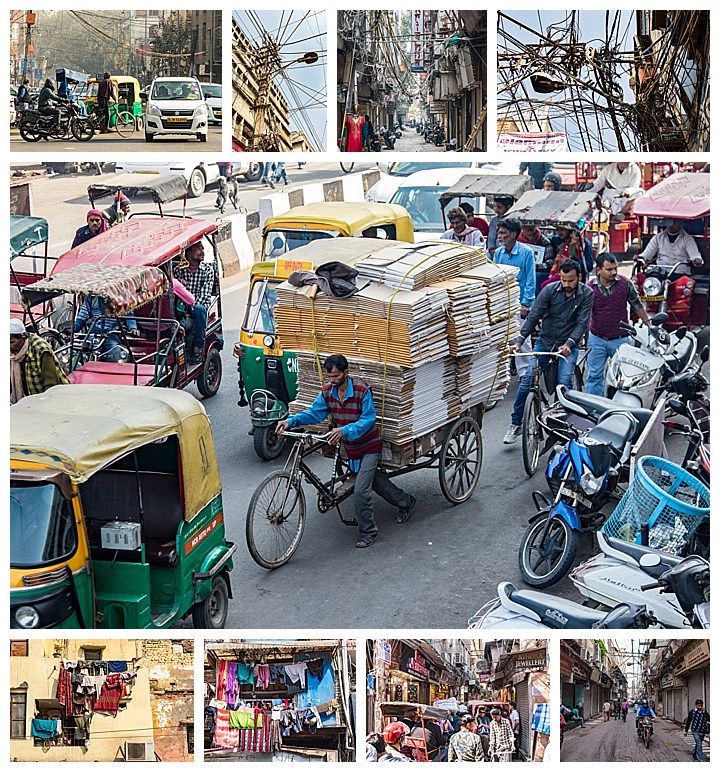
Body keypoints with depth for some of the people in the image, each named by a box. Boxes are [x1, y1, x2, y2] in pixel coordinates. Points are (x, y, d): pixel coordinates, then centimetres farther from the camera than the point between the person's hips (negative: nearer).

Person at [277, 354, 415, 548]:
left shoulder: (361, 389, -24)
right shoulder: (327, 391, -6)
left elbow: (368, 419, -25)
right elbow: (315, 412, -6)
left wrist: (345, 430, -39)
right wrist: (291, 421, -22)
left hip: (369, 446, -7)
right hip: (351, 448, 7)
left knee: (361, 491, -13)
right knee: (376, 480, 22)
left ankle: (368, 532, 4)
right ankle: (405, 501, 46)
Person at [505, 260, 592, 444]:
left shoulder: (586, 294, -11)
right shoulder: (550, 290, -11)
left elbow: (582, 322, -14)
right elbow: (534, 316, -11)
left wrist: (569, 344, -28)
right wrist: (519, 340, -20)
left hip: (569, 344, -1)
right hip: (545, 340, 1)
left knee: (565, 381, -20)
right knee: (528, 378, -9)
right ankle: (516, 424, 0)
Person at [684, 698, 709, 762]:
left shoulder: (705, 712, 1)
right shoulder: (692, 712, -5)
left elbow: (709, 719, -15)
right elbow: (688, 721, 4)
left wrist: (704, 712, -19)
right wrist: (686, 731, 9)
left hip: (702, 732, 4)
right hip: (695, 731, -4)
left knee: (698, 744, 19)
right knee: (699, 745, -14)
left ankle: (695, 755, 44)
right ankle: (701, 760, -16)